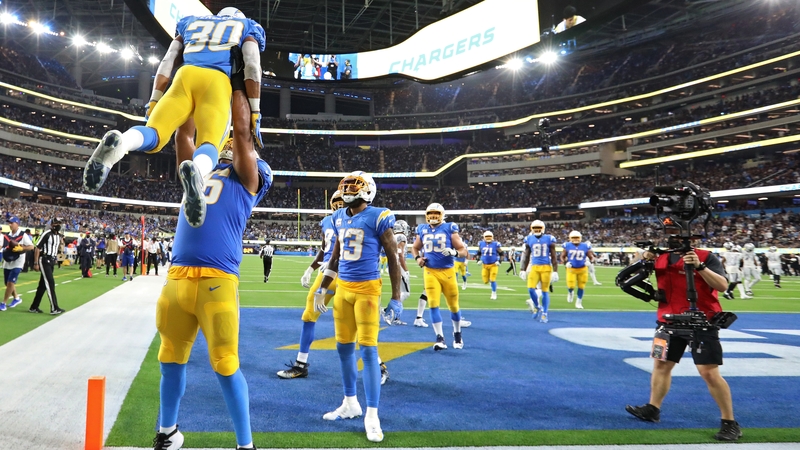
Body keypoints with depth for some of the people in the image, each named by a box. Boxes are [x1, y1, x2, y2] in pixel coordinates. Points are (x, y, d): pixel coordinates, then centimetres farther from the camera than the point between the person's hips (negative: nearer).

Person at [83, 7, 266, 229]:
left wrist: (154, 101, 20)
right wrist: (254, 112, 5)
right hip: (217, 81, -2)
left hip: (186, 75, 3)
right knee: (209, 144, -11)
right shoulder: (245, 27, 28)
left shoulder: (191, 23, 36)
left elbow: (167, 63, 23)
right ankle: (196, 170, -49)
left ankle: (118, 143, -36)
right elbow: (252, 67, 9)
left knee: (153, 137, -1)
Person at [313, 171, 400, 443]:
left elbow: (393, 258, -7)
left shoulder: (377, 218, -10)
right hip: (343, 288, 7)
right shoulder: (339, 218, 10)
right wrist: (322, 288, 19)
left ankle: (372, 416, 3)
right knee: (344, 347, 12)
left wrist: (396, 297, -9)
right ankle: (350, 403, 28)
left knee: (368, 349, -7)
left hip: (367, 289, -7)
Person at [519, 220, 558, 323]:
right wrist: (523, 270, 10)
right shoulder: (529, 239, 5)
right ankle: (537, 307, 16)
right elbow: (526, 256, 13)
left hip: (546, 268, -2)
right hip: (534, 267, 2)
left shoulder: (549, 239, -2)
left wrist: (555, 271, -3)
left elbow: (553, 257, 1)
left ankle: (544, 314, 14)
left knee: (545, 291, 3)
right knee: (531, 289, -9)